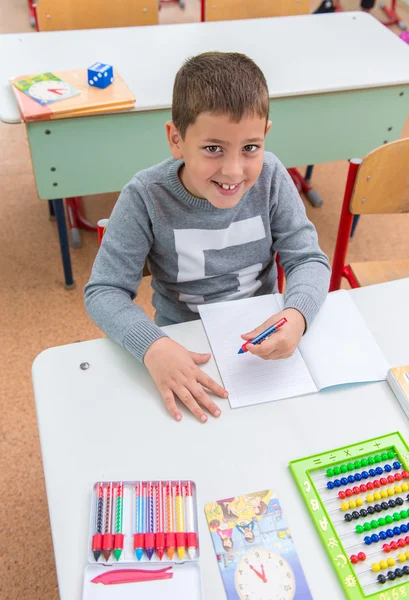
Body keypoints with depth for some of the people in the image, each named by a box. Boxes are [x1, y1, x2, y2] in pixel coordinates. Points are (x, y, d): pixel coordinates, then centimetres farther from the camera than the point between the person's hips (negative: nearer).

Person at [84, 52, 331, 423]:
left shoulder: (271, 178, -15)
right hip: (184, 349, -2)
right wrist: (152, 346, -37)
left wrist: (296, 314, -33)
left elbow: (309, 259, -10)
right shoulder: (146, 197, -21)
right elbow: (103, 291, -18)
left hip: (265, 339, 3)